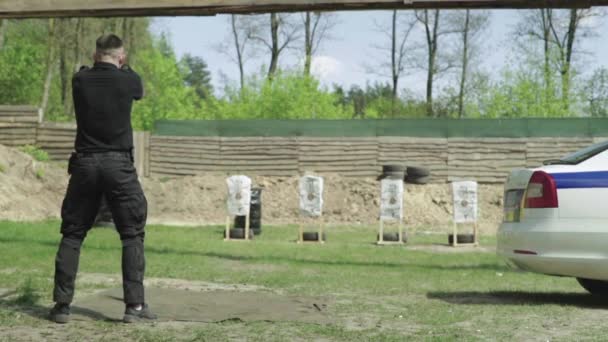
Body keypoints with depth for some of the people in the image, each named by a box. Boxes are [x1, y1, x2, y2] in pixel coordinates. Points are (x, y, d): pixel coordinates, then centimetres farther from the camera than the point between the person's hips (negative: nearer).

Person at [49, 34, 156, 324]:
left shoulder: (80, 79, 1)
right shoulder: (129, 80, -3)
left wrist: (98, 64, 43)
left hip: (84, 164, 2)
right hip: (119, 164, -2)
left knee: (72, 234, 11)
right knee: (132, 234, 6)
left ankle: (62, 304, 7)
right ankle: (134, 304, -1)